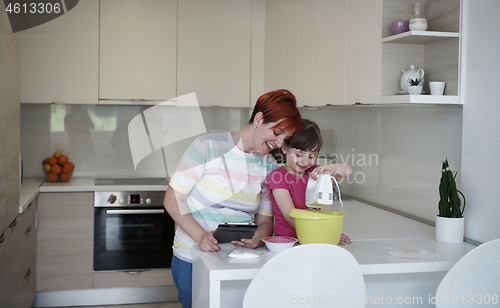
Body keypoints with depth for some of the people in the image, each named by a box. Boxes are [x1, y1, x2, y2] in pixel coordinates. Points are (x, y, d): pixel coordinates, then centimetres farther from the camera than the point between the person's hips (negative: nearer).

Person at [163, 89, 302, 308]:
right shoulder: (208, 147, -11)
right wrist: (201, 236, -24)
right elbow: (172, 200, -10)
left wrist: (258, 238, -17)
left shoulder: (269, 166, 3)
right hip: (192, 261, -4)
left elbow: (265, 220, 6)